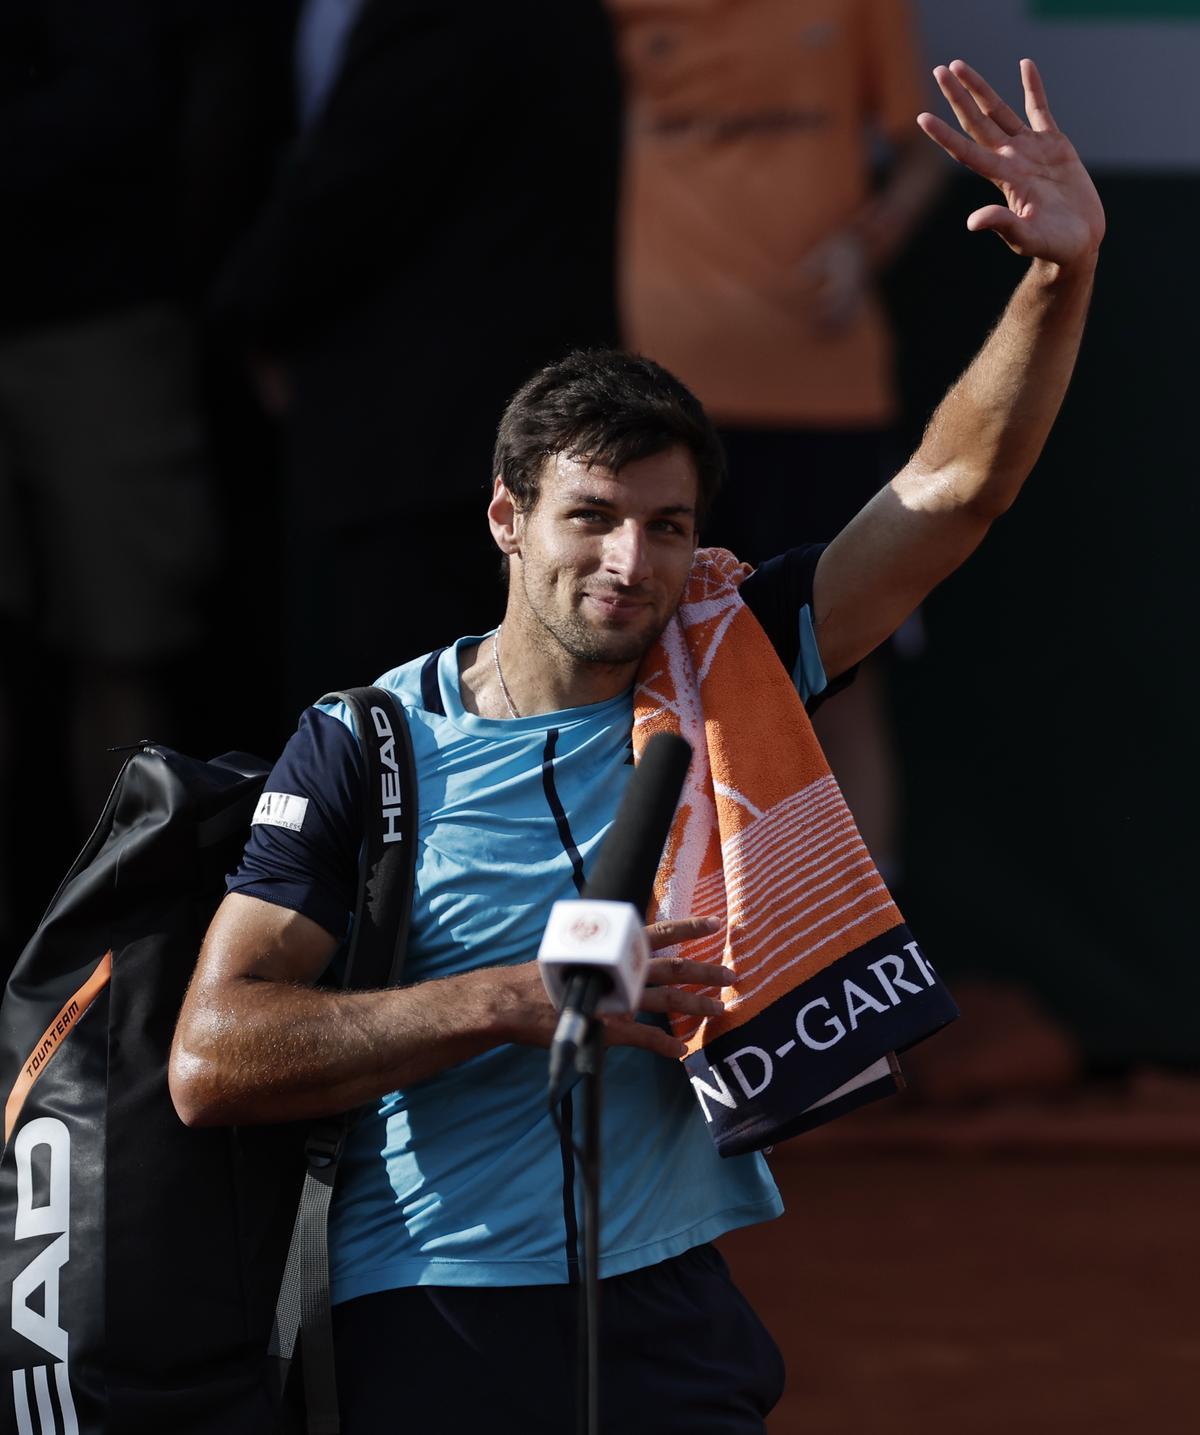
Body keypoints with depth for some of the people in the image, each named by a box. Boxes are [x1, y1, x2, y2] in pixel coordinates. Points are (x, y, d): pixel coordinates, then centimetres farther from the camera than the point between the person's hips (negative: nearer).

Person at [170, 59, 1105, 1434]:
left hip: (675, 1321, 3)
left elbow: (955, 490, 5)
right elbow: (210, 1062, -11)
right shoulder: (364, 747, -3)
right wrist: (516, 1000, -17)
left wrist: (1063, 272, -9)